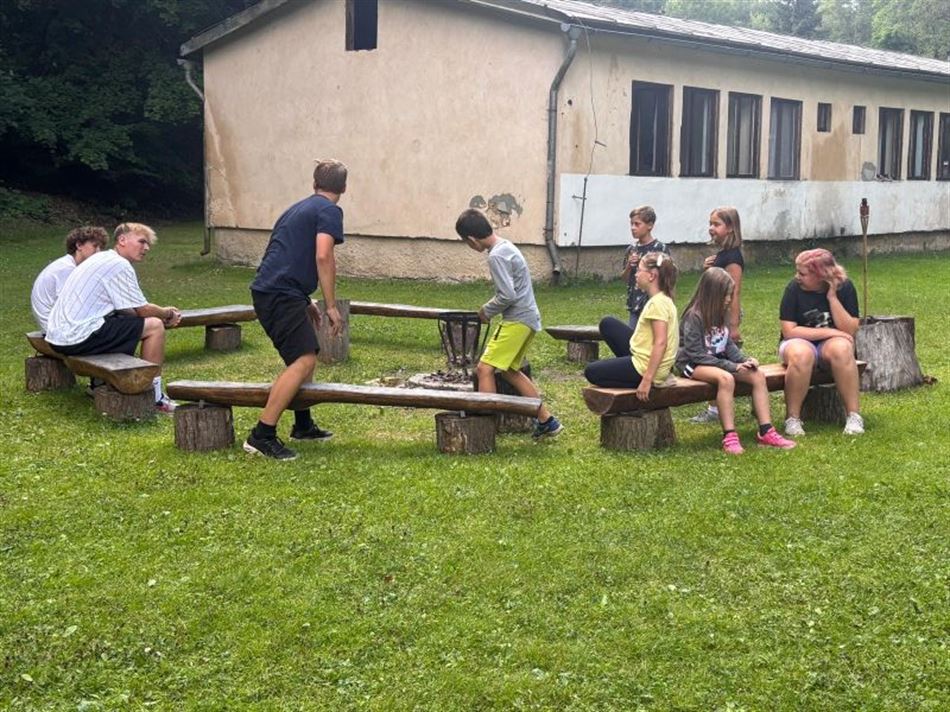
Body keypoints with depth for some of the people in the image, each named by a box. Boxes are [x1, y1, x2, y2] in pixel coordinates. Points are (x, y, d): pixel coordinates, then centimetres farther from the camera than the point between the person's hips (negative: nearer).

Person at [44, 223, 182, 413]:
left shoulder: (101, 258, 20)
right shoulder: (119, 265, -11)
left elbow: (123, 309, 23)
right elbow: (143, 310, -8)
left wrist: (163, 313, 16)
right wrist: (168, 315, 12)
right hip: (79, 337, -10)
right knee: (155, 326, -5)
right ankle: (155, 397, 1)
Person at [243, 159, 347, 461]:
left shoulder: (298, 208, 26)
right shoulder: (330, 211, -2)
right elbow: (323, 256, -16)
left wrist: (305, 303, 42)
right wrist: (331, 306, -10)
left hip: (267, 291, 10)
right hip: (282, 293, -10)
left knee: (305, 355, 22)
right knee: (304, 360, -15)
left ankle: (303, 425, 32)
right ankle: (262, 436, -20)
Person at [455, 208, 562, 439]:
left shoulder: (497, 256, -18)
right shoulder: (507, 247, 13)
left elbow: (508, 296, -23)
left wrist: (487, 311, -7)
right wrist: (491, 307, 12)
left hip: (517, 320, -10)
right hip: (527, 317, 10)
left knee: (484, 368, -10)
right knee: (510, 370, 19)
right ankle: (546, 421, 22)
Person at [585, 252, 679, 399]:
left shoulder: (657, 303, -21)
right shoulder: (664, 299, 8)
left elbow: (660, 343, -27)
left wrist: (647, 380, -28)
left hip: (644, 367, -9)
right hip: (643, 358, 9)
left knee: (591, 372, 5)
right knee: (607, 323, 17)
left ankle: (641, 384, -3)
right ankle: (628, 366, 14)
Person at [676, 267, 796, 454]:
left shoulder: (721, 314, 8)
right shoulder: (694, 316, -18)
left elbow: (729, 345, 12)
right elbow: (696, 354, -21)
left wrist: (744, 360, -8)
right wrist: (731, 366, -22)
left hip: (718, 361, 8)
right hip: (693, 365, -8)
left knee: (757, 375, -13)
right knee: (725, 378, -38)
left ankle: (765, 431, -12)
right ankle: (729, 437, -36)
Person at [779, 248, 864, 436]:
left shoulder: (844, 287, -7)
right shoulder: (794, 288, -12)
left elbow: (850, 330, -13)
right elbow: (789, 331, -15)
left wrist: (832, 297, -20)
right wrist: (829, 331, -17)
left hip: (830, 343, 1)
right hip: (800, 342, -1)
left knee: (841, 348, -35)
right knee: (801, 354, -38)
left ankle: (854, 415, -28)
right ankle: (792, 419, -25)